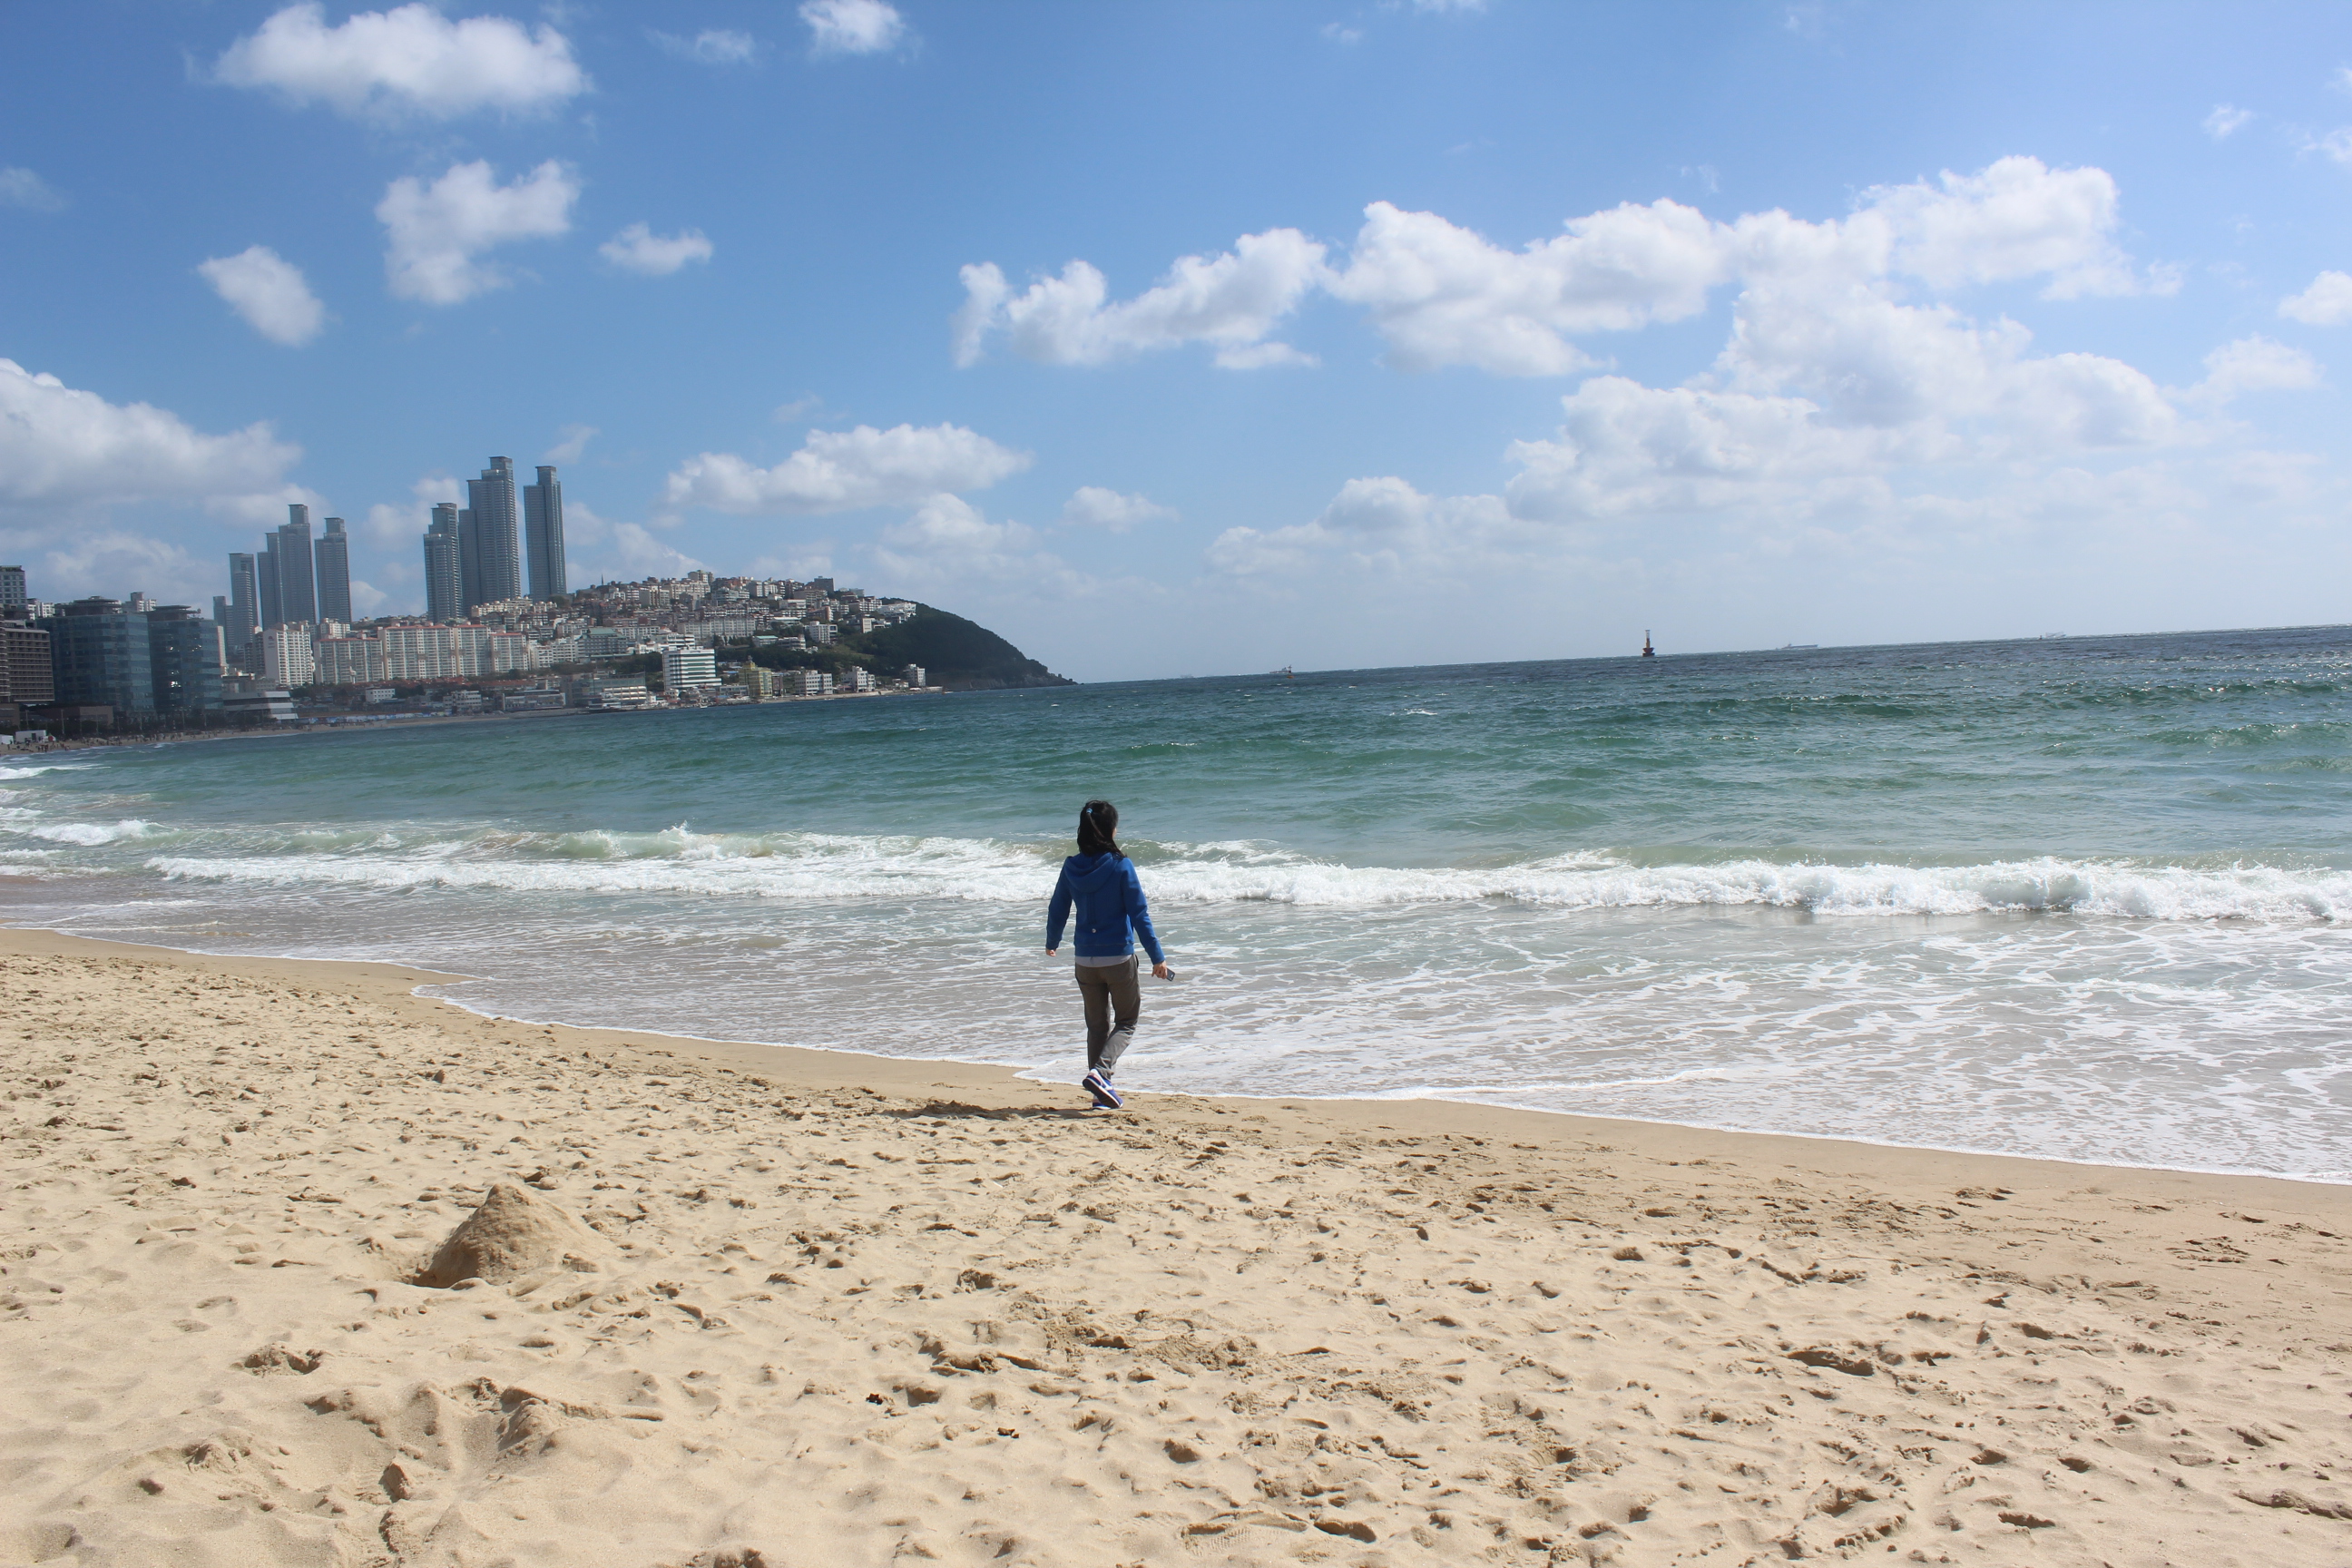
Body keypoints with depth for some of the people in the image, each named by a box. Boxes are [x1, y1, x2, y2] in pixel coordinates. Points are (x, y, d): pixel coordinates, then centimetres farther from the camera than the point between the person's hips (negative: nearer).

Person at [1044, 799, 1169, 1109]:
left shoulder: (1071, 867, -2)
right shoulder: (1120, 866, -13)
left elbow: (1057, 910, 8)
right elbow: (1139, 914, -13)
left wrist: (1051, 942, 27)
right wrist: (1157, 957, -7)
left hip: (1085, 960, 4)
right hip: (1118, 958, -4)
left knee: (1097, 1025, 17)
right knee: (1126, 1022, 10)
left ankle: (1101, 1093, 17)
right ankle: (1099, 1072, -13)